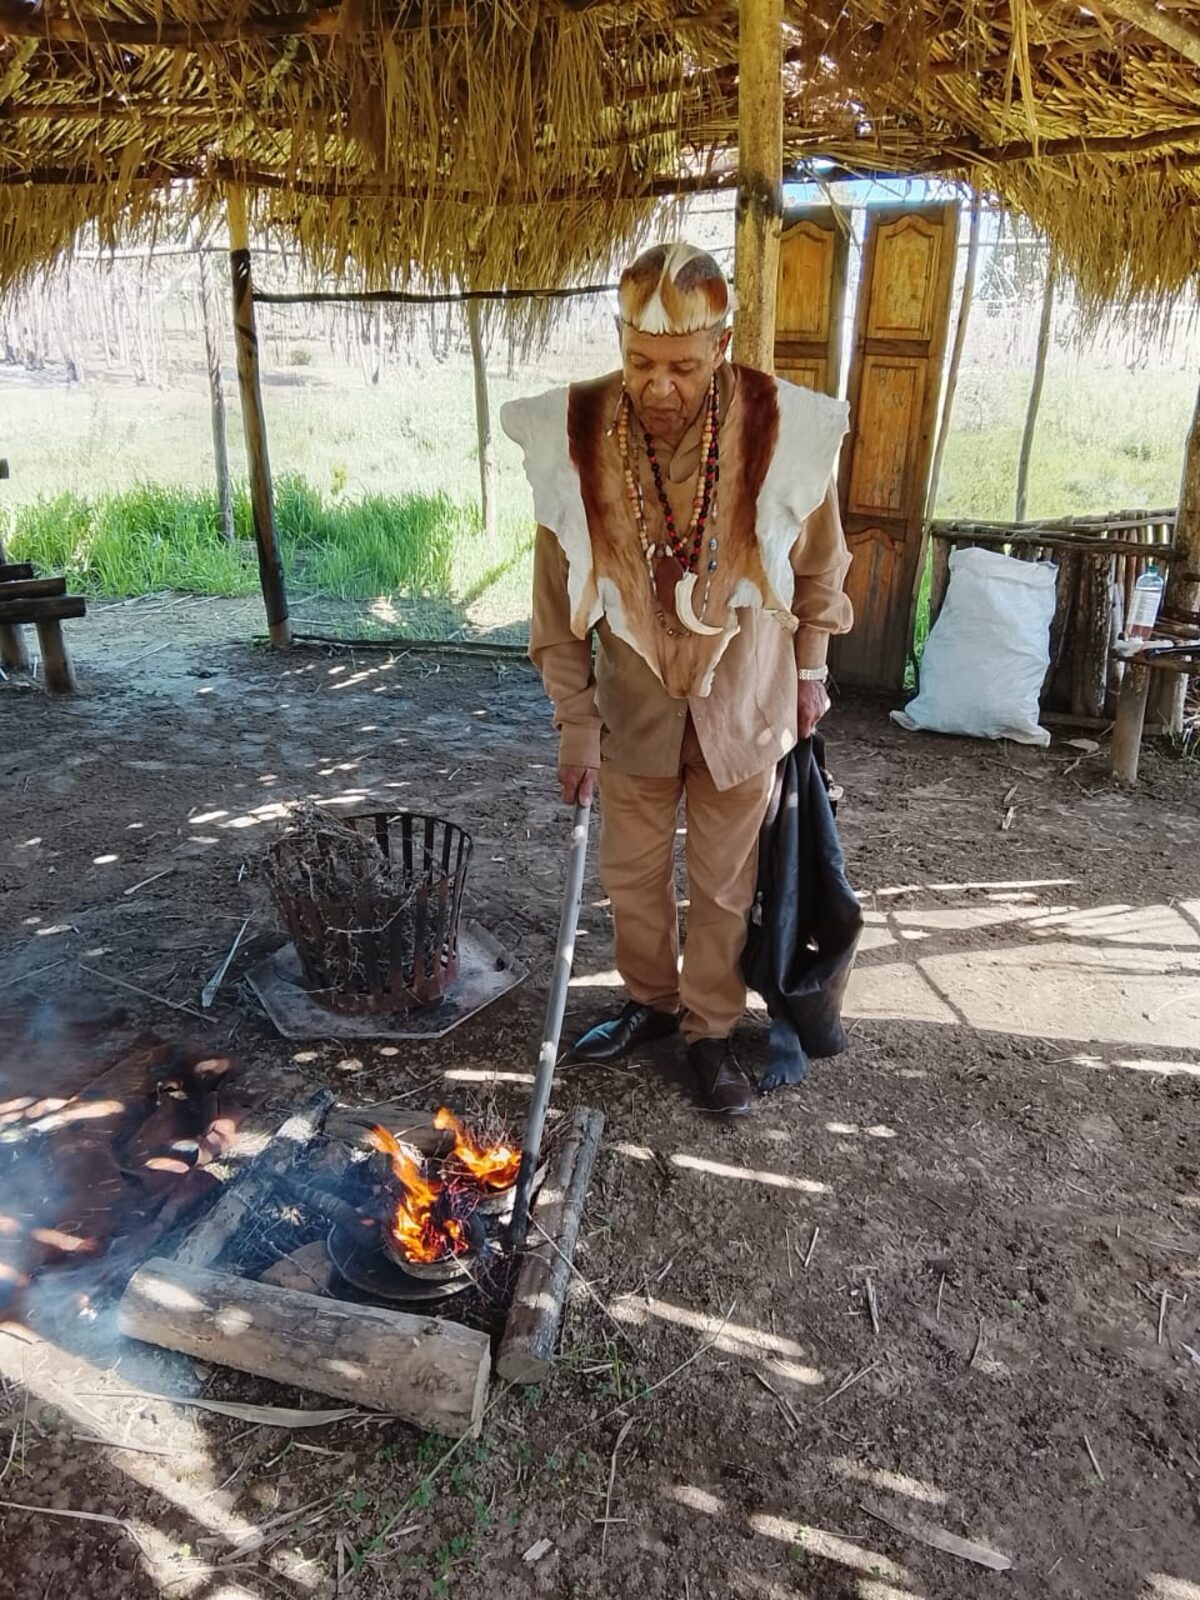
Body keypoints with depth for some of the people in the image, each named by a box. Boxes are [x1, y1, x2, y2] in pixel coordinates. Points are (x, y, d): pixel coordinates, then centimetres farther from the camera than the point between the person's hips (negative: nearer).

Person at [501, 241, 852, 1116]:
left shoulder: (784, 428, -20)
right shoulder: (575, 436, -18)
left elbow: (819, 562, -1)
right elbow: (560, 591, -9)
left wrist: (810, 667, 6)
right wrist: (577, 722, -9)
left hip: (743, 692, -1)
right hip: (634, 691, 2)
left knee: (725, 880, 10)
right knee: (632, 869, 14)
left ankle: (712, 1029, 30)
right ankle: (650, 1001, 39)